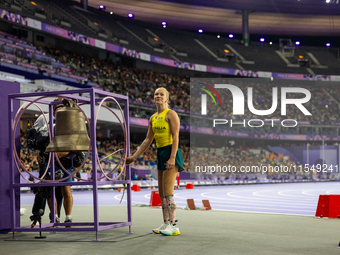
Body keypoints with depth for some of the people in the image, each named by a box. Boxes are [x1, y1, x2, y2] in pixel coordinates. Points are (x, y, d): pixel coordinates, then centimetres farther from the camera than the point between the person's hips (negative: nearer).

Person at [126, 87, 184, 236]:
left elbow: (175, 136, -14)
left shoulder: (171, 114, -6)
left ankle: (173, 226, -6)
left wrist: (172, 158, -22)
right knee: (162, 193, 8)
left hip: (171, 152, -8)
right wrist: (134, 157, 16)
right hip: (160, 154, 8)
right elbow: (148, 140, 19)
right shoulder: (153, 118, 16)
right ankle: (166, 224, 14)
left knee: (167, 192, -11)